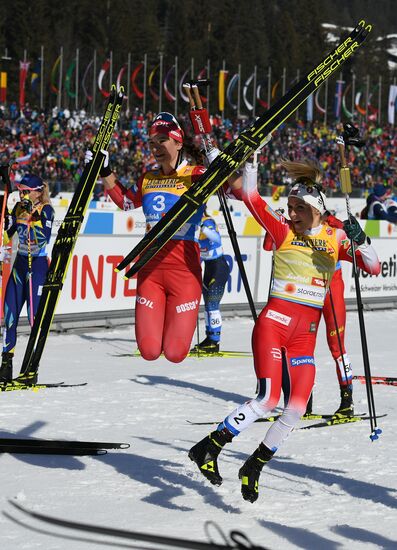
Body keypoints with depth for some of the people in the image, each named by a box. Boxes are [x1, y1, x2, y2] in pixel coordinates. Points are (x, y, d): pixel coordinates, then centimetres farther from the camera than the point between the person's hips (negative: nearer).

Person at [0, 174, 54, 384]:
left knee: (35, 316, -10)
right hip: (20, 264, 7)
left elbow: (44, 238, -24)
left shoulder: (45, 209, -10)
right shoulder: (19, 208, 8)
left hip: (38, 264, -7)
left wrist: (34, 215, -28)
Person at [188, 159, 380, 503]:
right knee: (268, 400, -20)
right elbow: (251, 197, -9)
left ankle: (254, 467, 13)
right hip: (273, 323, -3)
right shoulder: (284, 231, 1)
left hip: (305, 336, 4)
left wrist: (360, 240, -16)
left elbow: (373, 268, 0)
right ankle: (209, 448, -9)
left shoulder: (336, 239, 7)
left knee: (296, 410, -5)